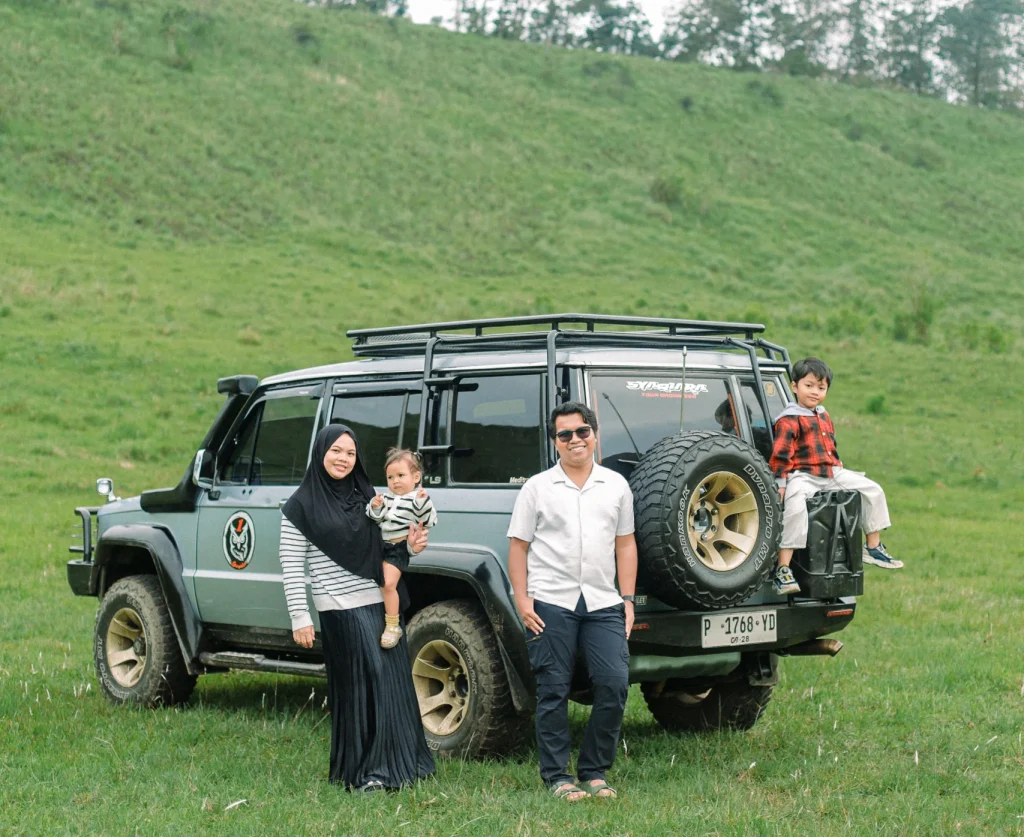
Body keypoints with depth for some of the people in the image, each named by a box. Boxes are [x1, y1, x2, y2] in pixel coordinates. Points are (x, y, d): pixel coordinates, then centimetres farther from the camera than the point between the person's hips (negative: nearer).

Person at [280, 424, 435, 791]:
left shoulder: (365, 496, 12)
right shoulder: (301, 506, -3)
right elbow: (292, 568, -4)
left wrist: (410, 546, -1)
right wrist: (300, 618, -10)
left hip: (381, 605, 5)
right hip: (341, 610, -5)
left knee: (392, 681, 6)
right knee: (359, 688, -3)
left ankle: (396, 762, 18)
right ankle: (362, 772, 5)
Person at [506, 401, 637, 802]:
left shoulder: (616, 486, 12)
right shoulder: (537, 488, 4)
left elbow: (625, 543, 15)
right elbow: (518, 546, 4)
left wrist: (627, 598, 8)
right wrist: (522, 600, -5)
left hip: (603, 603, 2)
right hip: (551, 603, -2)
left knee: (615, 683, -6)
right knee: (553, 691, 1)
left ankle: (594, 772, 8)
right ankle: (557, 776, 10)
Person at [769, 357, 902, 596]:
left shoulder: (824, 417, 19)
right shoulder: (788, 421, -8)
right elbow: (781, 455, -14)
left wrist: (839, 470, 24)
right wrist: (780, 484, -20)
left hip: (831, 473, 8)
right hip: (802, 475, -8)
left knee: (873, 490, 8)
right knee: (795, 507, -36)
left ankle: (873, 547, 18)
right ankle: (782, 571, -36)